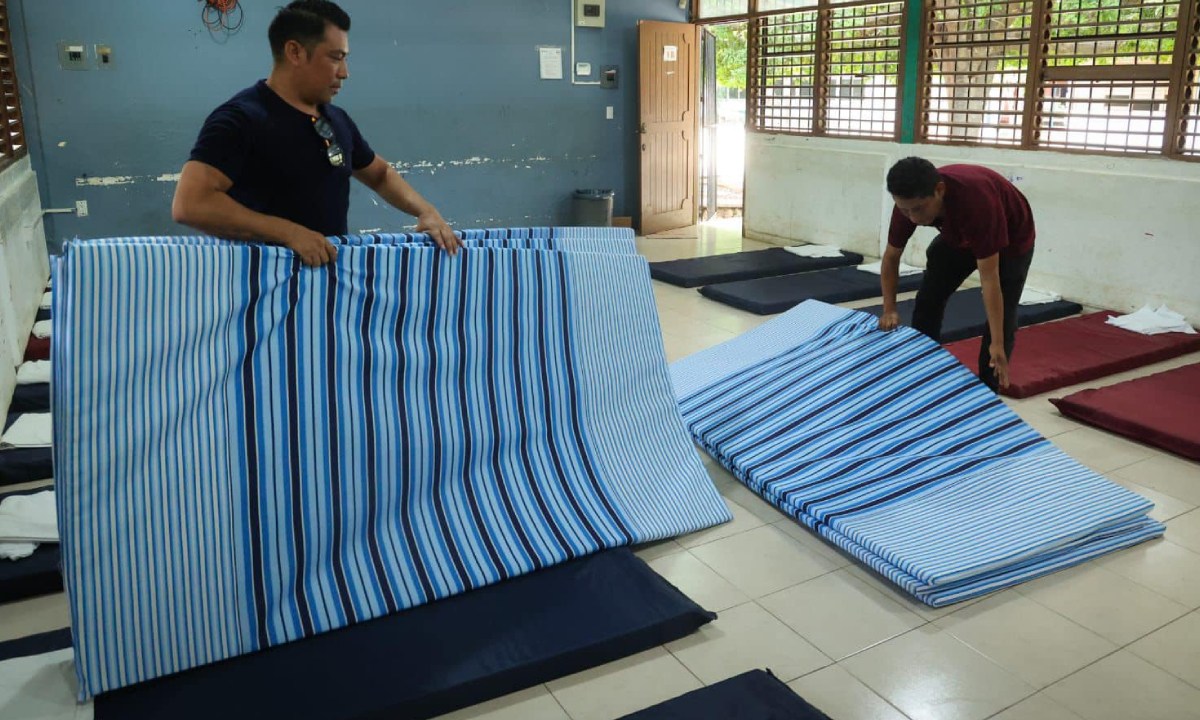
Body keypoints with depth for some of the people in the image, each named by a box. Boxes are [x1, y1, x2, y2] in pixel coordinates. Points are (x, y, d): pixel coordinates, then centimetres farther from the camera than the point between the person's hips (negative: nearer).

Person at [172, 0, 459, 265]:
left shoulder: (338, 120, 11)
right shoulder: (240, 118, -10)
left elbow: (379, 174, 26)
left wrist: (426, 210, 8)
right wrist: (289, 233, -24)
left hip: (332, 269, 5)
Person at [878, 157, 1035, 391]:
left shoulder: (977, 200, -45)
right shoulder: (909, 203, -29)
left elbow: (989, 278, -41)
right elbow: (891, 257, -12)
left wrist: (997, 343, -40)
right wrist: (889, 309, -22)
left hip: (1011, 240, -5)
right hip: (958, 236, 5)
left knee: (1002, 317, -11)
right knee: (928, 300, -1)